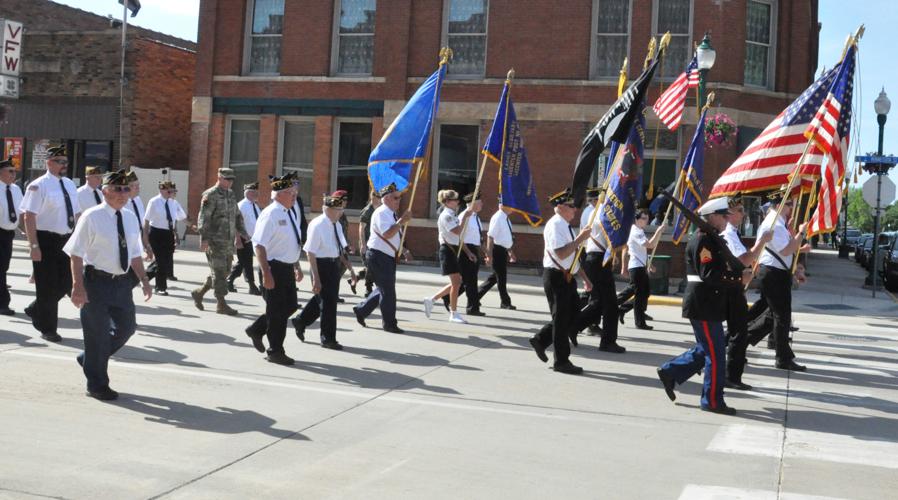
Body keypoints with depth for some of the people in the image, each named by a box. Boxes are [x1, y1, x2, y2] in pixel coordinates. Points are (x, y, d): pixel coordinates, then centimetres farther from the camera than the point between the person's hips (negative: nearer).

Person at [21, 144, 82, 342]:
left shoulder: (69, 184, 10)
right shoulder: (39, 186, -11)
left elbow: (77, 214, 16)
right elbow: (29, 217, -15)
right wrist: (34, 246, -20)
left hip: (66, 240, 7)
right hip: (46, 240, -7)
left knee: (65, 283, 9)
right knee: (47, 285, 3)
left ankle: (36, 310, 33)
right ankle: (47, 329, 16)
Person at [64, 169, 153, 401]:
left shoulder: (130, 218, 8)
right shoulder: (91, 217, -10)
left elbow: (135, 254, 14)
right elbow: (76, 254, -13)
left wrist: (143, 281, 7)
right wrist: (78, 285, -19)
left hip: (122, 282, 6)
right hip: (97, 280, -6)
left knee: (127, 327, 11)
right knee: (98, 332, 1)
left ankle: (89, 358, 34)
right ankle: (97, 385, 16)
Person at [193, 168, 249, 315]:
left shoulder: (231, 195, 14)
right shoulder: (210, 195, -10)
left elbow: (237, 216, 23)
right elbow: (203, 218, -15)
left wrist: (241, 233, 17)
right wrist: (204, 239, -22)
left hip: (229, 241, 8)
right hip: (215, 241, -8)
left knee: (225, 271, 11)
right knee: (219, 272, -4)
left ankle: (199, 293, 25)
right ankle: (221, 304, 2)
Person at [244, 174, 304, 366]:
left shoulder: (289, 213, 11)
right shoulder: (270, 214, -17)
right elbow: (260, 245, -22)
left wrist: (297, 267, 22)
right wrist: (266, 274, -26)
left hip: (287, 268, 9)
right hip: (274, 268, -9)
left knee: (290, 306, 15)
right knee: (277, 310, 1)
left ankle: (257, 329, 33)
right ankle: (275, 352, 16)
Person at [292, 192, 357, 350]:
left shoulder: (336, 225, 8)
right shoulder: (317, 225, -17)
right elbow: (310, 253, -18)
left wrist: (349, 268, 10)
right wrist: (316, 278, -20)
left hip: (334, 265, 8)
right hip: (321, 265, -8)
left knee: (325, 299, 19)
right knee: (327, 301, 1)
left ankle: (300, 321, 40)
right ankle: (328, 339, 16)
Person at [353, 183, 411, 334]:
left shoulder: (392, 214, 15)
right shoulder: (381, 213, -15)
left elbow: (396, 236, 23)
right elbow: (387, 234, -28)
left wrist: (404, 251, 11)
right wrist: (402, 221, -28)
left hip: (389, 257, 10)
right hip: (379, 256, -10)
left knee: (385, 288, 15)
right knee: (387, 290, -5)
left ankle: (361, 309, 29)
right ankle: (389, 324, 5)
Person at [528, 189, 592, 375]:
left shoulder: (566, 226, 15)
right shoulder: (555, 225, -16)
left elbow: (574, 256, 21)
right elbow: (561, 254, -27)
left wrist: (585, 278, 20)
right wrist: (580, 238, -22)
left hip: (567, 277, 9)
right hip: (556, 277, -9)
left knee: (572, 316, 13)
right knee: (562, 319, -1)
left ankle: (541, 340, 26)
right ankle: (562, 361, 9)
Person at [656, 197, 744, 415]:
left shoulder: (713, 239, 16)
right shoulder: (702, 240, -17)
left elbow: (727, 265, 19)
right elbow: (709, 275, -24)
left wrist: (742, 272, 1)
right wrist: (738, 280, -19)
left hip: (709, 305, 10)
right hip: (703, 306, -10)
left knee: (706, 350, 18)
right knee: (715, 353, -3)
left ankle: (670, 372, 25)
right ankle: (713, 400, 6)